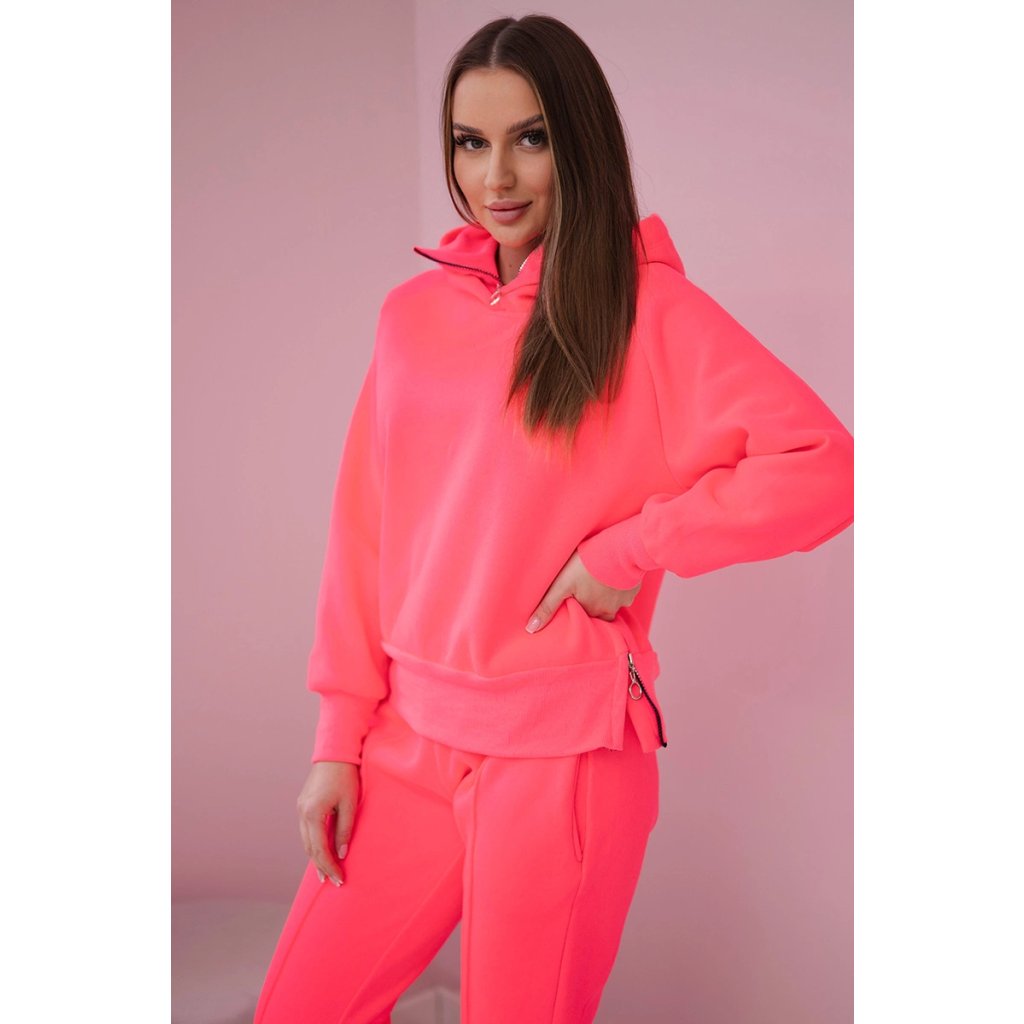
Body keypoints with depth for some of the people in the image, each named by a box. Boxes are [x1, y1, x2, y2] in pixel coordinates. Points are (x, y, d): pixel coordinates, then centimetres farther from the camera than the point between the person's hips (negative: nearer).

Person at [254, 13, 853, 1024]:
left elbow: (824, 467, -15)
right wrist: (339, 735, 5)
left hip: (565, 754, -5)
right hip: (407, 741, 5)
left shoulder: (653, 313, -6)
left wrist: (631, 549, -16)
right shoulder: (413, 314, 8)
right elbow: (363, 528, 8)